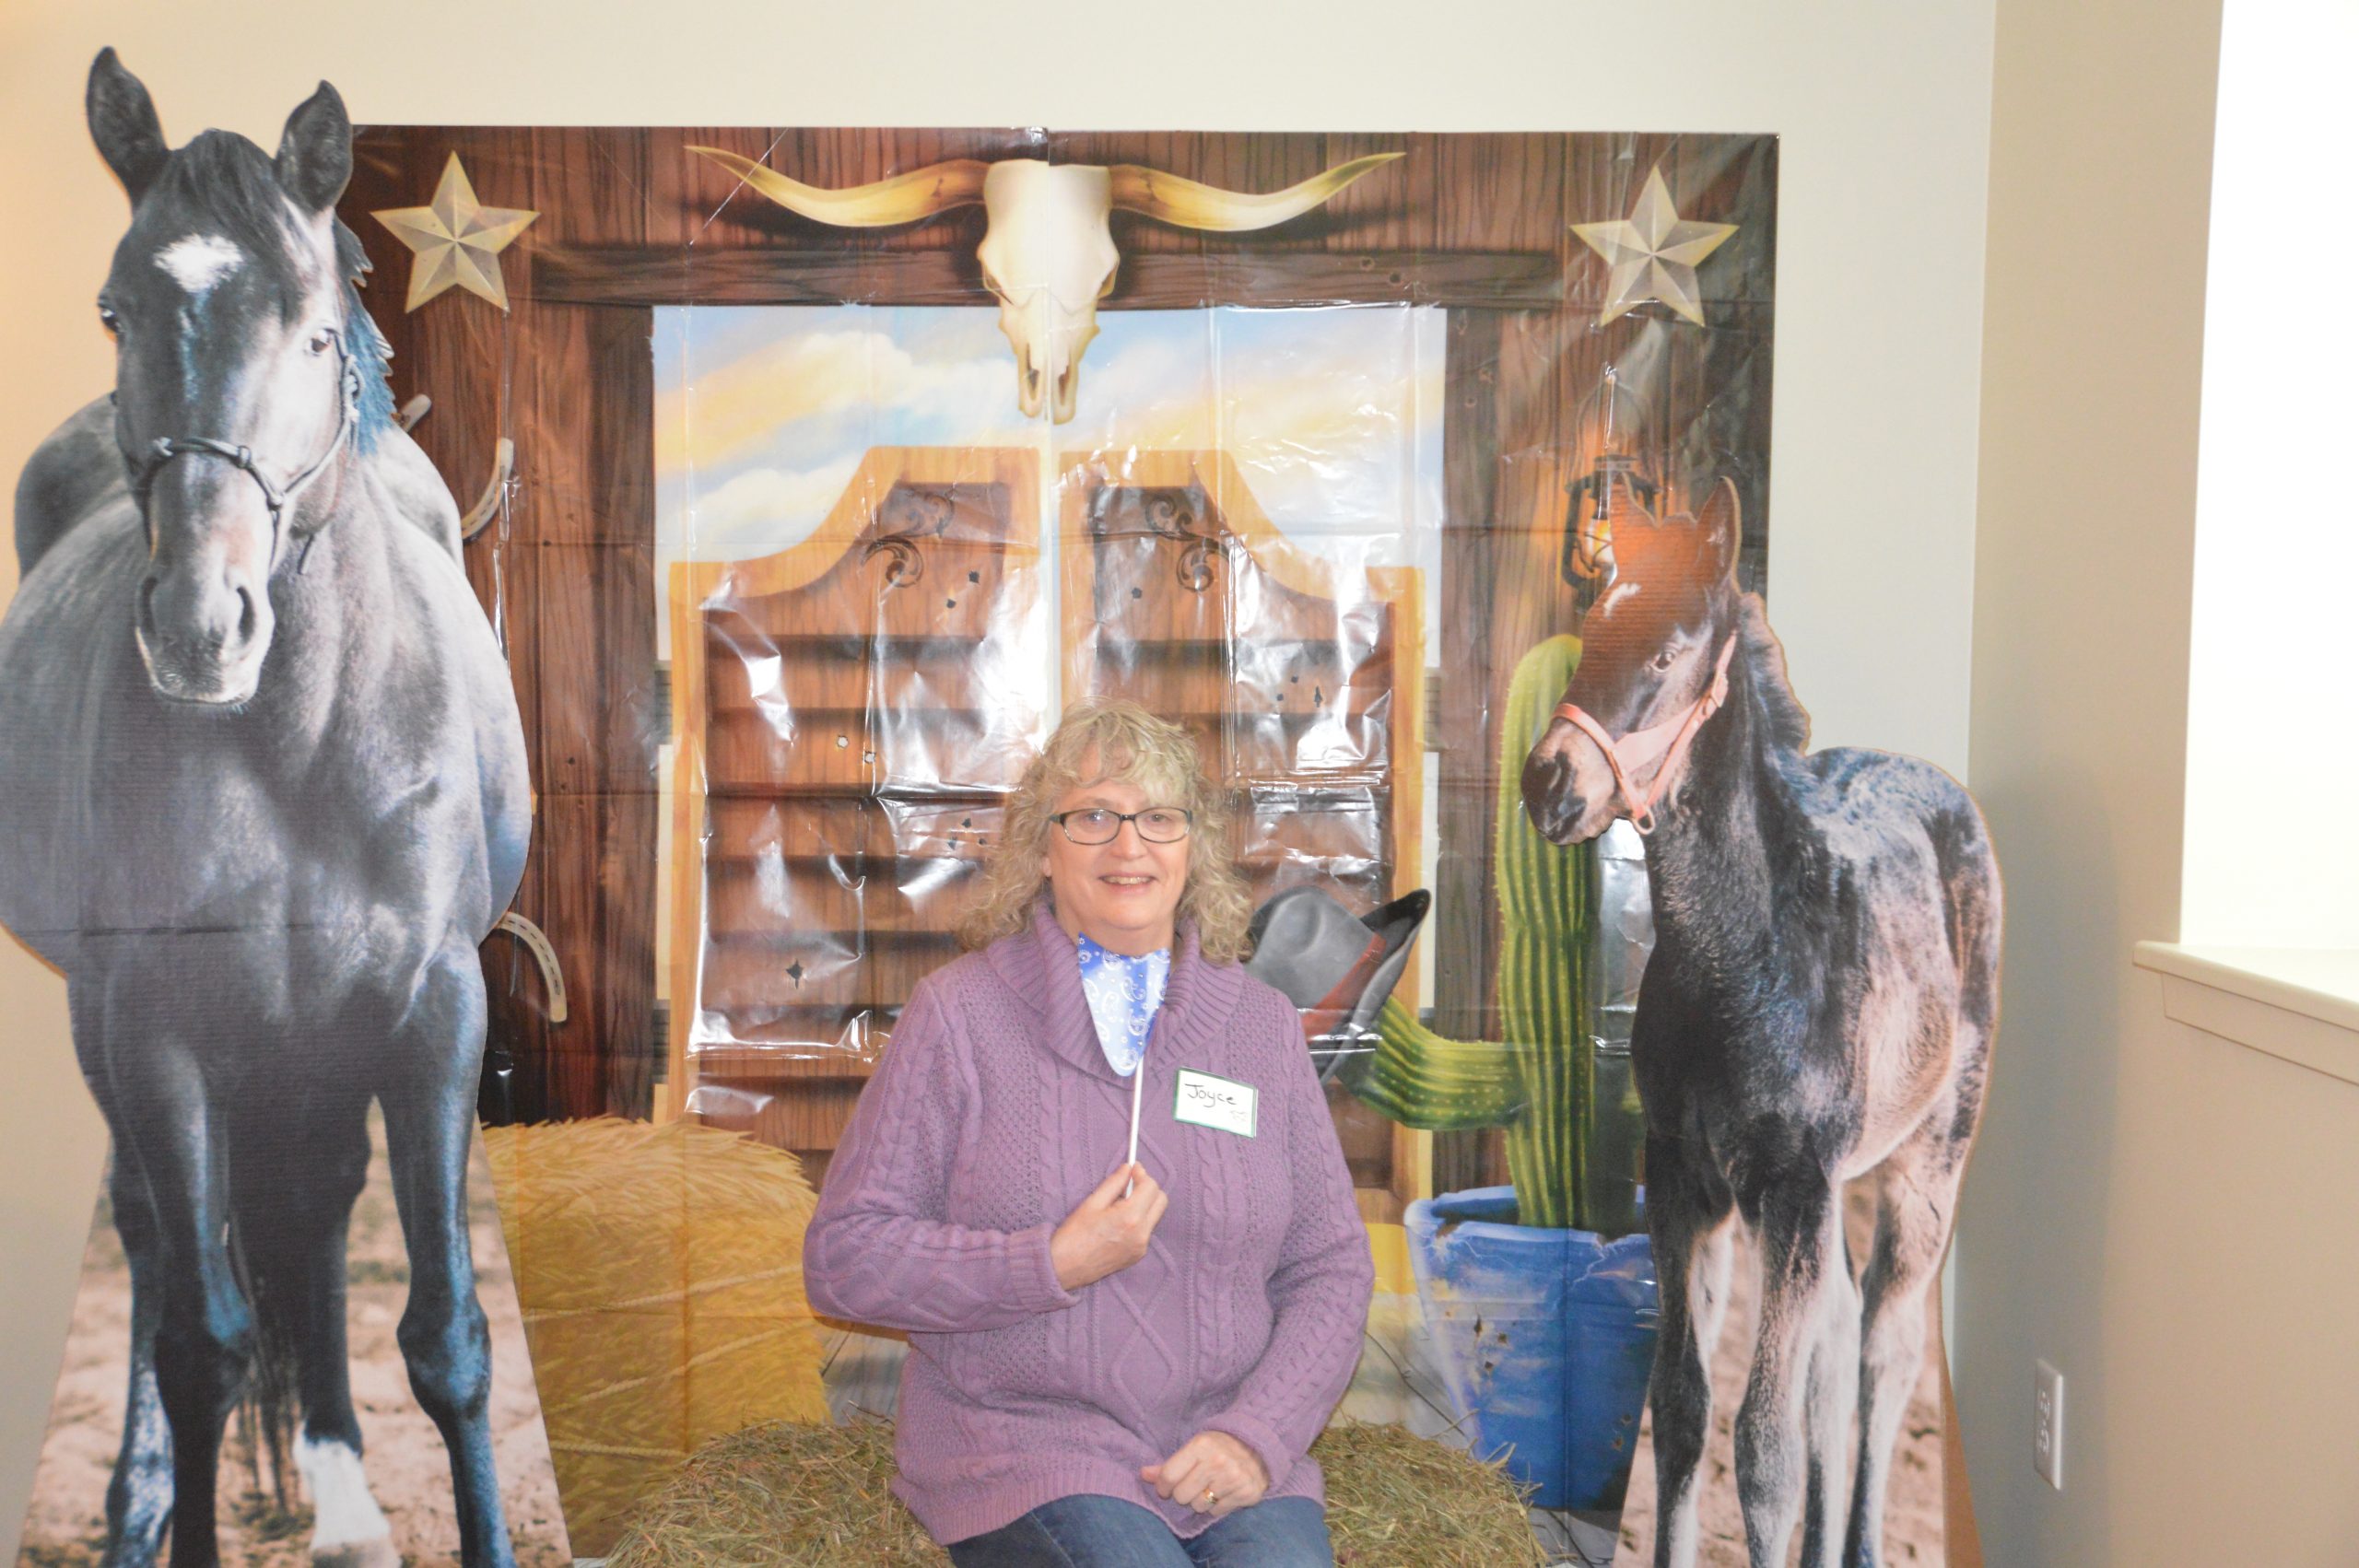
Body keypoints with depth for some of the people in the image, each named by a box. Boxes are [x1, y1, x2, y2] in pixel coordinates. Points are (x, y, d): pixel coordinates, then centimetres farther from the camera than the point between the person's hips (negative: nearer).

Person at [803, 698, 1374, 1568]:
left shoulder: (1262, 1024, 8)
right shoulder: (959, 1012, -1)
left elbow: (1330, 1267, 9)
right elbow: (843, 1257, -3)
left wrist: (1258, 1434, -6)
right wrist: (1054, 1265, -13)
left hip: (1227, 1455, 2)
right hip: (1025, 1451, -2)